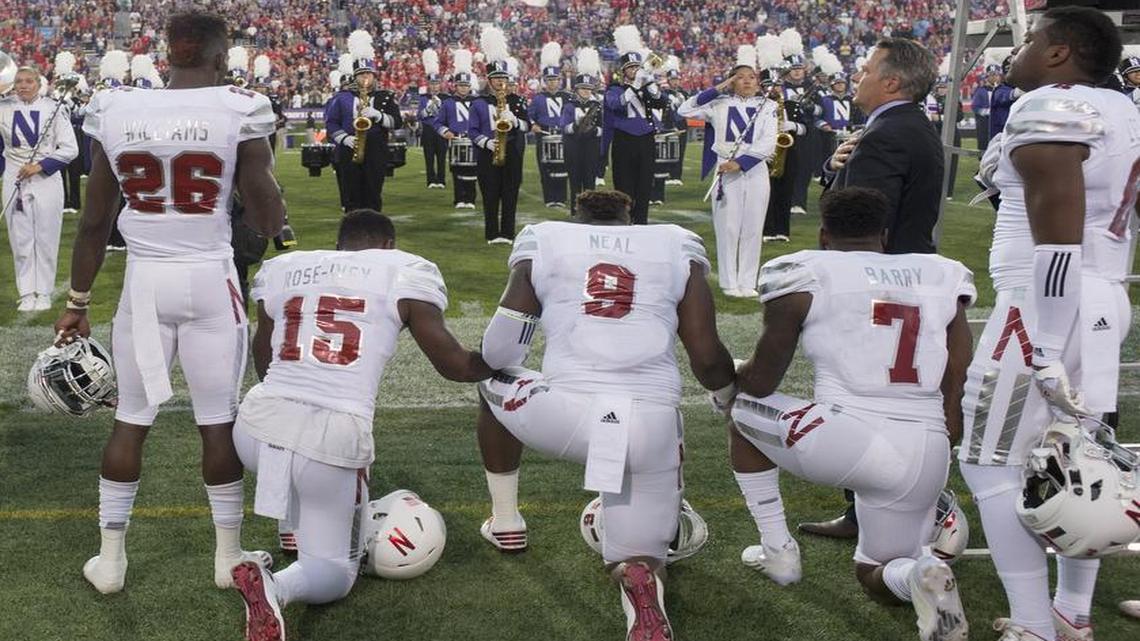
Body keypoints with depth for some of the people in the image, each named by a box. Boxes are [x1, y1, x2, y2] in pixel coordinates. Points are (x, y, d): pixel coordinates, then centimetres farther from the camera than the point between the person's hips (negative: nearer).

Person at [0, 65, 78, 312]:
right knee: (21, 239, 4)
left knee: (45, 239, 3)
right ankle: (26, 293, 11)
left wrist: (39, 166, -15)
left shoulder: (54, 109, -5)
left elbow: (70, 149, -6)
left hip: (46, 180, -2)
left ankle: (43, 293, 12)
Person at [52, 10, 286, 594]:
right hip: (210, 281, -2)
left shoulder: (114, 109, -1)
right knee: (220, 423, 10)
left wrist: (77, 301, 15)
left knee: (130, 421, 13)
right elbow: (267, 220, -4)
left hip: (144, 282, 2)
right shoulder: (237, 109, -9)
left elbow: (94, 222, 5)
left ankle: (109, 561, 22)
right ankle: (228, 556, 22)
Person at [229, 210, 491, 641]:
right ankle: (276, 587, -20)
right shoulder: (404, 272, 7)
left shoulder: (281, 268, 17)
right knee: (333, 573, 12)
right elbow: (454, 365, 9)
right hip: (333, 438, -4)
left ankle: (297, 533, 33)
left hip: (259, 423, 4)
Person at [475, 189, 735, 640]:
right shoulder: (677, 248, 16)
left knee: (493, 388, 32)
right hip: (653, 425, 1)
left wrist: (499, 361, 35)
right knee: (636, 559, 19)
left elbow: (498, 353, 11)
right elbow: (707, 358, 11)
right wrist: (732, 392, 33)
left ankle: (505, 523, 40)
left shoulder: (543, 243, 13)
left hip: (567, 414, -1)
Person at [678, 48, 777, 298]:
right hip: (726, 171, -1)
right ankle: (729, 283, 7)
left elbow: (768, 142, -5)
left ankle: (748, 283, 10)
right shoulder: (720, 104, 4)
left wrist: (740, 162, -14)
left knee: (752, 228, 4)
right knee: (728, 228, 0)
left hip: (755, 171, 1)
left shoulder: (767, 106, 5)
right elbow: (685, 110, -4)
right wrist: (716, 89, -5)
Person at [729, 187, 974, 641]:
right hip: (927, 458, 5)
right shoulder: (942, 277, 14)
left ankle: (777, 552, 25)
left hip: (845, 440, -4)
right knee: (877, 578, 28)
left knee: (743, 417, 26)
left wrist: (731, 376, 32)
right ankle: (921, 573, -6)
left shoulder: (807, 273, 3)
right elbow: (956, 401, 11)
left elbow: (761, 383, 11)